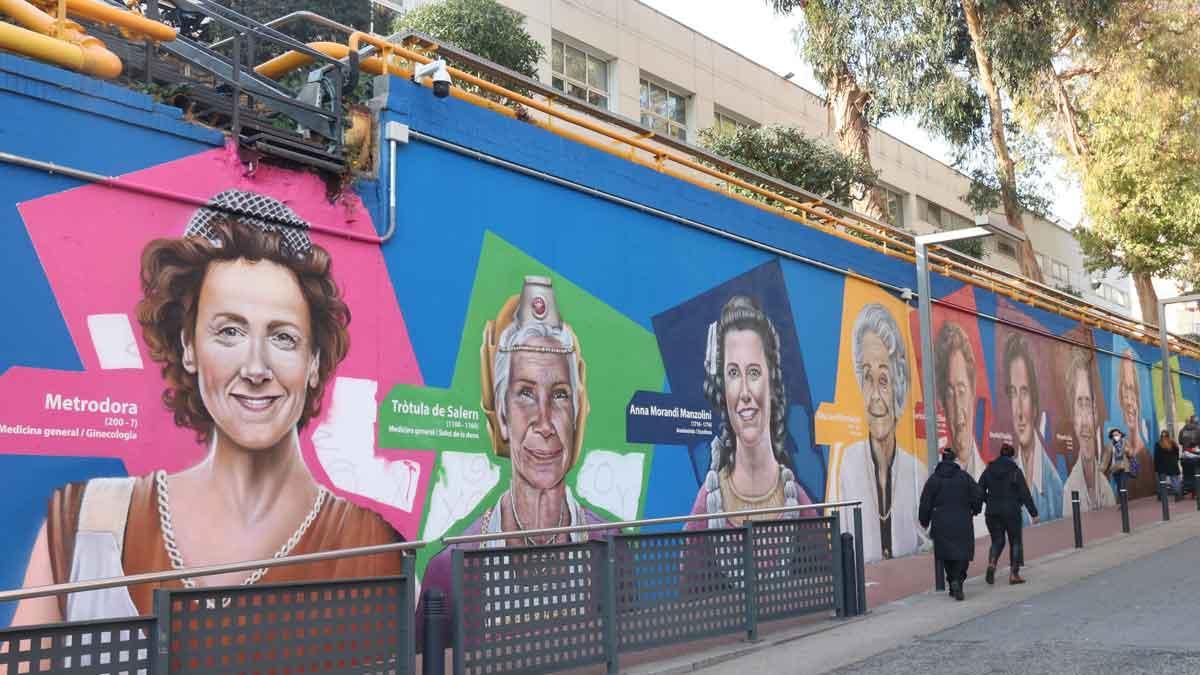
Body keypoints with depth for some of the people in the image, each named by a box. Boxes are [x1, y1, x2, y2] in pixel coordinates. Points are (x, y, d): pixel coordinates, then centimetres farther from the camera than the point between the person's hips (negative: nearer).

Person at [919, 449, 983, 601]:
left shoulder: (933, 479, 0)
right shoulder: (964, 476, -1)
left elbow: (925, 503, -1)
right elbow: (978, 495, -1)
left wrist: (925, 521, 11)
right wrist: (975, 510, 18)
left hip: (941, 525, 1)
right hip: (962, 523, -1)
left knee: (946, 554, 12)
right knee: (963, 553, 2)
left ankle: (953, 587, 15)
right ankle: (957, 580, -20)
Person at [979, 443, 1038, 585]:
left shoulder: (989, 470, 3)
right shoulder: (1015, 471, -8)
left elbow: (980, 490, 4)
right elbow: (1025, 493, -10)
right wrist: (1033, 512, -6)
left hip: (993, 511, 3)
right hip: (1011, 511, -3)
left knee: (997, 540, 12)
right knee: (1015, 542, 10)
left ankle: (991, 564, -13)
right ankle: (1014, 574, 9)